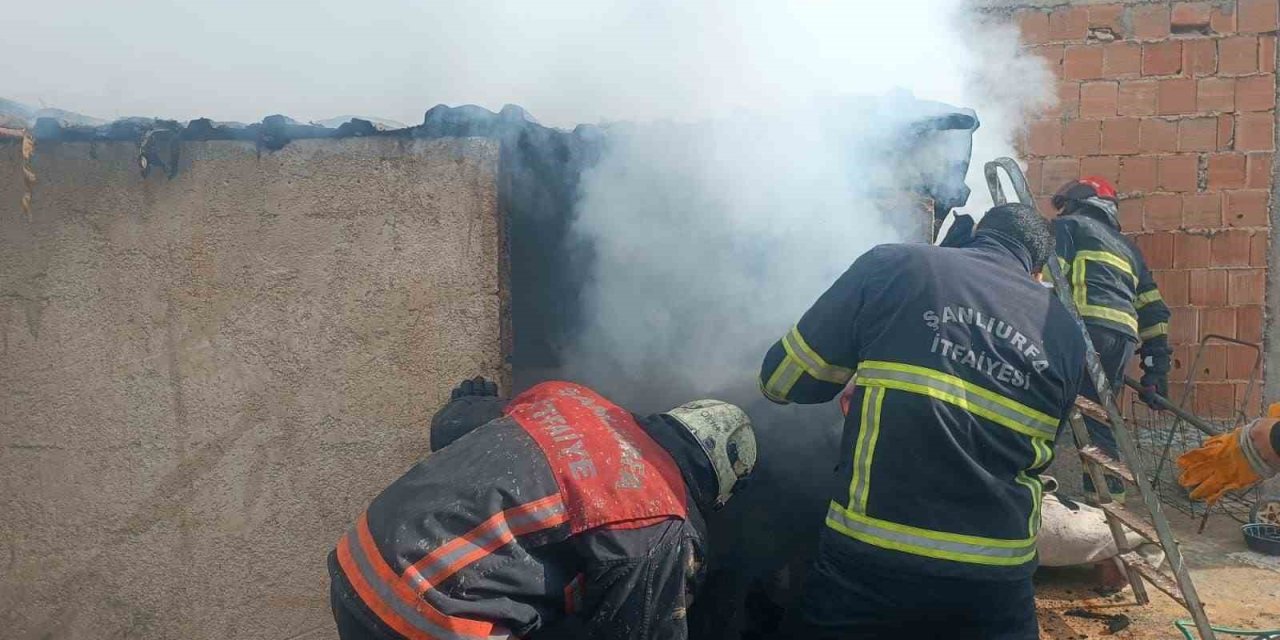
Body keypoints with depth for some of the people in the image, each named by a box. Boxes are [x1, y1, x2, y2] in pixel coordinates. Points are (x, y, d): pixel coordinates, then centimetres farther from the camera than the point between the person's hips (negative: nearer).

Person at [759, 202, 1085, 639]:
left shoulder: (890, 266, -3)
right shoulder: (1067, 336, 8)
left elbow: (781, 380, 0)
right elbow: (1035, 459, 15)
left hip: (871, 562, -2)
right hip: (996, 580, 3)